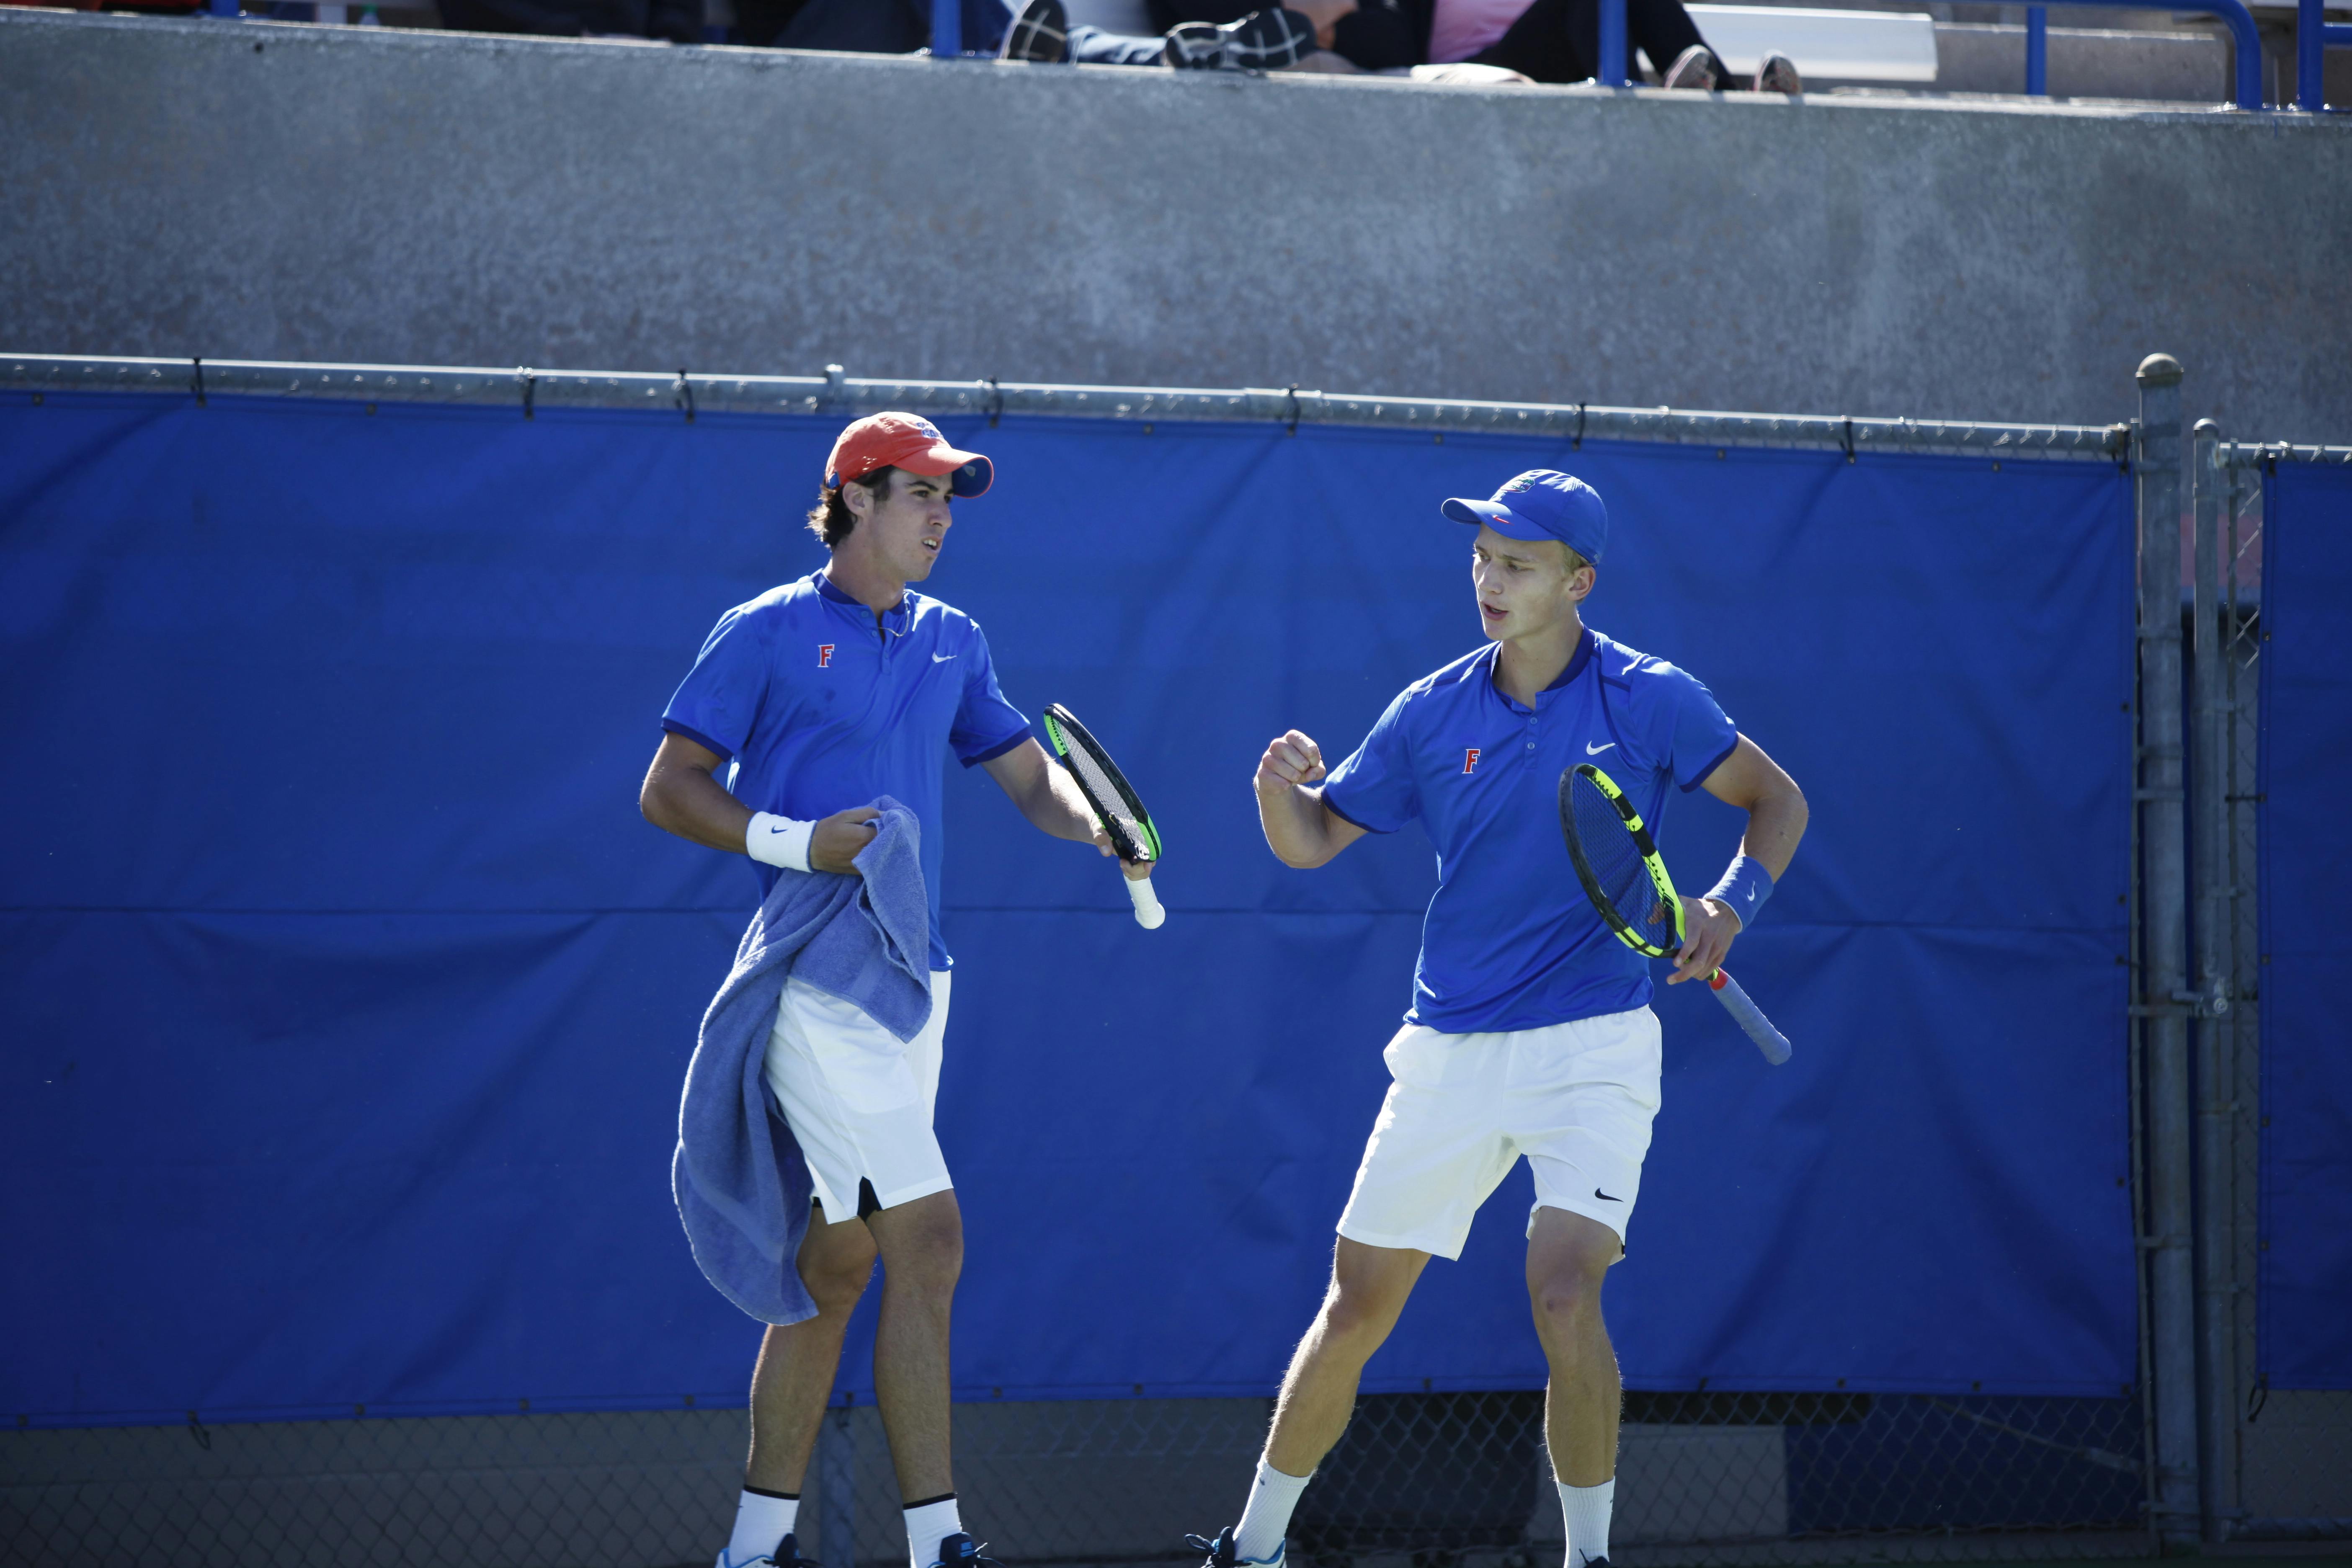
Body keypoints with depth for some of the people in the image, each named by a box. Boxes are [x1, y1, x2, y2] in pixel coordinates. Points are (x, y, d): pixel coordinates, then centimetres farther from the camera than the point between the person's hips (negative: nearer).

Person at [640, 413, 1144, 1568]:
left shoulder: (951, 641, 16)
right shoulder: (768, 633, -3)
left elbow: (1029, 777, 18)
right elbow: (667, 790, -3)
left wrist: (1101, 829, -3)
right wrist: (795, 844, -17)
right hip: (815, 983, -7)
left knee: (837, 1261, 9)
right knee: (929, 1235, -15)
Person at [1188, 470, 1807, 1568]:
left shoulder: (1648, 701, -4)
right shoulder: (1432, 714, 4)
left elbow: (1776, 800, 6)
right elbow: (1312, 842, 9)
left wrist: (1731, 905, -12)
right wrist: (1280, 787, -14)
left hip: (1593, 1047, -3)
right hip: (1451, 1054, 3)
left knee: (1562, 1292, -21)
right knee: (1356, 1308, 6)